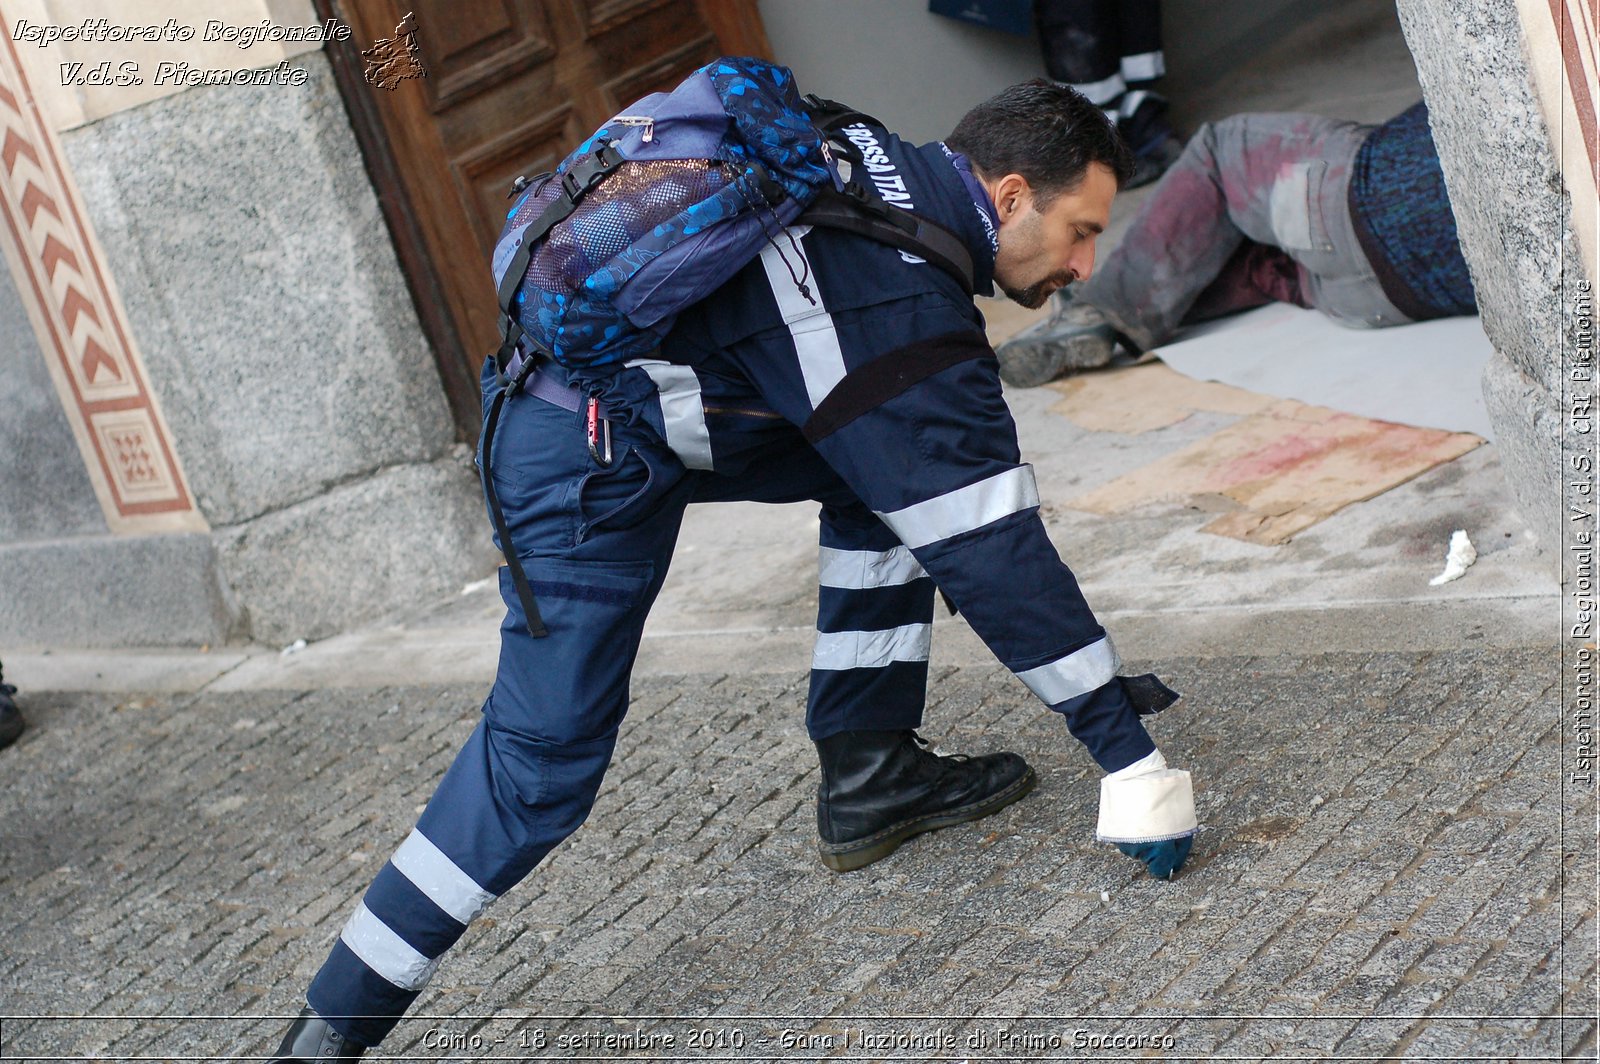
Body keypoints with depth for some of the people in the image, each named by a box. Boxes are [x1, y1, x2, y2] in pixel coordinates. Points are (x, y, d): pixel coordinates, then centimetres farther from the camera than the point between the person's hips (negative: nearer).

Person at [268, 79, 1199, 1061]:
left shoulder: (888, 168, 3)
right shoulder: (910, 314, -21)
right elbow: (988, 547, -19)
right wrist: (1127, 747, -14)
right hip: (591, 453, -10)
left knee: (902, 461, 12)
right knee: (547, 757, -8)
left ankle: (870, 772, 15)